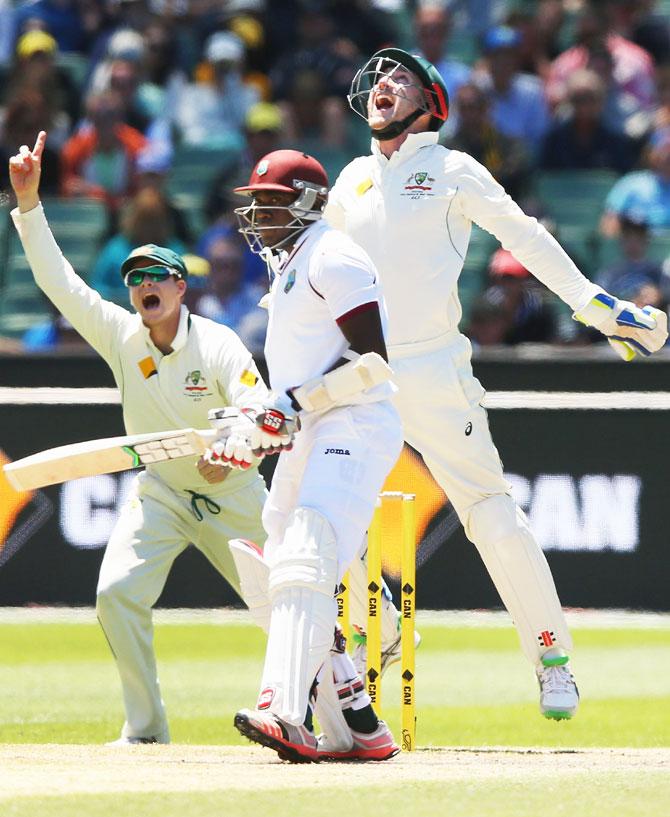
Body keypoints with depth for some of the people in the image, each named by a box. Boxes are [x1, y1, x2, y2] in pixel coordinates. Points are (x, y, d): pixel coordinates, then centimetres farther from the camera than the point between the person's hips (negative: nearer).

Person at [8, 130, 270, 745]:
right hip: (159, 492, 2)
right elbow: (57, 280, -16)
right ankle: (146, 728, -9)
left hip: (230, 491, -2)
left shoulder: (218, 346, -19)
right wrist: (28, 201, -26)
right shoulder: (121, 335, -10)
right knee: (118, 592, -19)